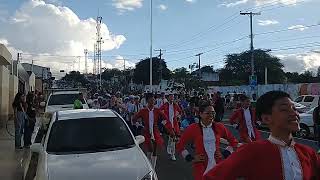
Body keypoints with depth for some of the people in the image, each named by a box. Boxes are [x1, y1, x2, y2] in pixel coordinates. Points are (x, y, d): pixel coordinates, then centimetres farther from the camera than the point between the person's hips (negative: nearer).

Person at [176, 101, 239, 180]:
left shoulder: (219, 127, 0)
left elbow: (233, 141, 15)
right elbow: (180, 145, 3)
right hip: (201, 167, -2)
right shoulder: (193, 128, -7)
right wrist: (190, 158, -3)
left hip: (218, 166, 3)